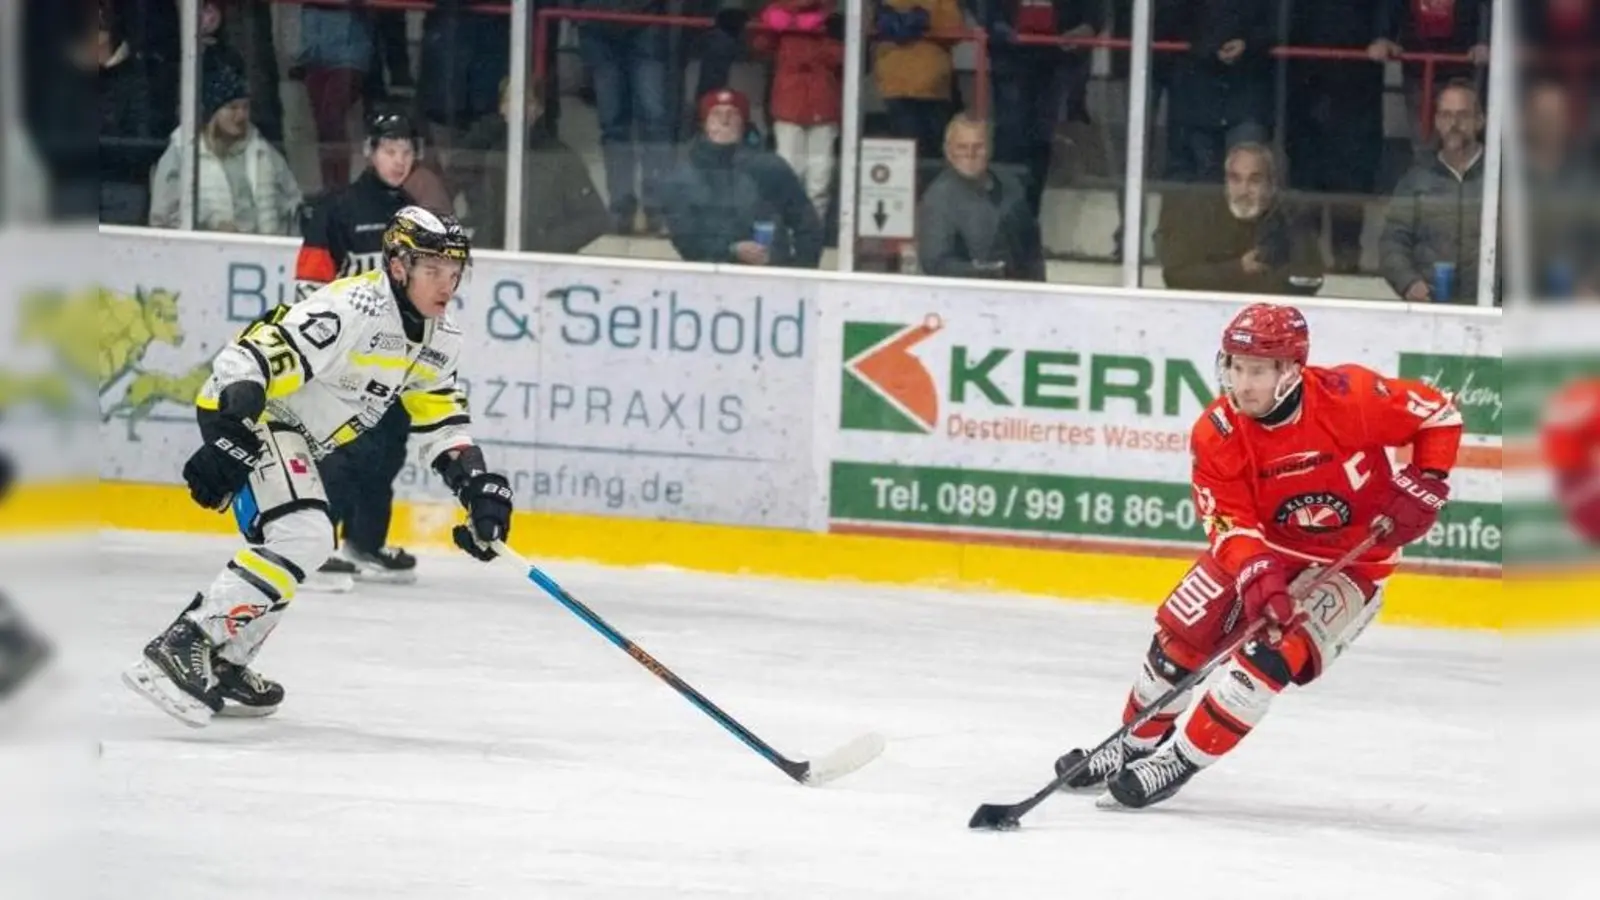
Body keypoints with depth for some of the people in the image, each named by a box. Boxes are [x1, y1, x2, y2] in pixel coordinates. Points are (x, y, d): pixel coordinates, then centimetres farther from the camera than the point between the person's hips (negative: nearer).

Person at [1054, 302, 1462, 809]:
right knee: (1181, 631, -3)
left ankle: (1180, 761, -13)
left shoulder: (1350, 397, -26)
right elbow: (1228, 521, -22)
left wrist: (1424, 486, -22)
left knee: (1274, 650, -23)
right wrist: (1255, 573, -41)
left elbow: (1439, 416, -13)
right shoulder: (1217, 433, -18)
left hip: (1351, 561, -4)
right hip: (1263, 546, 4)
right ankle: (1138, 743, 22)